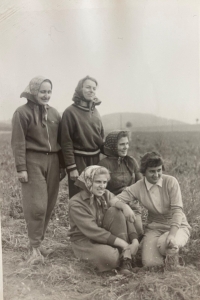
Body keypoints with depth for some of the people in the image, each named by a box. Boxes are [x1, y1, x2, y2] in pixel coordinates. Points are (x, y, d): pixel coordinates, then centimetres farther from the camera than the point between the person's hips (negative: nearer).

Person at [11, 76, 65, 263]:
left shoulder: (54, 113, 12)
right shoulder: (23, 112, -5)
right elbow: (18, 142, -9)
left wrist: (62, 165, 14)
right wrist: (21, 168, -14)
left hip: (52, 161, 6)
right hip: (33, 162, -5)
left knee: (49, 204, 8)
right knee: (36, 205, -7)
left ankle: (38, 239, 23)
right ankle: (35, 247, 3)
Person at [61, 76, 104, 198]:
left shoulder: (95, 111, 9)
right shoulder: (70, 112, -10)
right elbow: (66, 142, -12)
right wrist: (71, 167, -15)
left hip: (95, 159, 6)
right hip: (79, 160, -6)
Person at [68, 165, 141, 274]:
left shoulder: (106, 195, 1)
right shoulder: (76, 203, -17)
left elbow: (125, 217, -9)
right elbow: (92, 231, -25)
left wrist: (135, 240, -26)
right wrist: (122, 243, -29)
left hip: (106, 236, 6)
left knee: (115, 211, -21)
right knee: (110, 257, -37)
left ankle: (126, 257, -23)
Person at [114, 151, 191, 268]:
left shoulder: (170, 182, -13)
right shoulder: (138, 187, -7)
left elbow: (177, 210, -17)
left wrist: (172, 234, -29)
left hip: (177, 226, -2)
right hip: (155, 228, 2)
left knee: (163, 244, -35)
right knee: (149, 262, -19)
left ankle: (173, 251, 3)